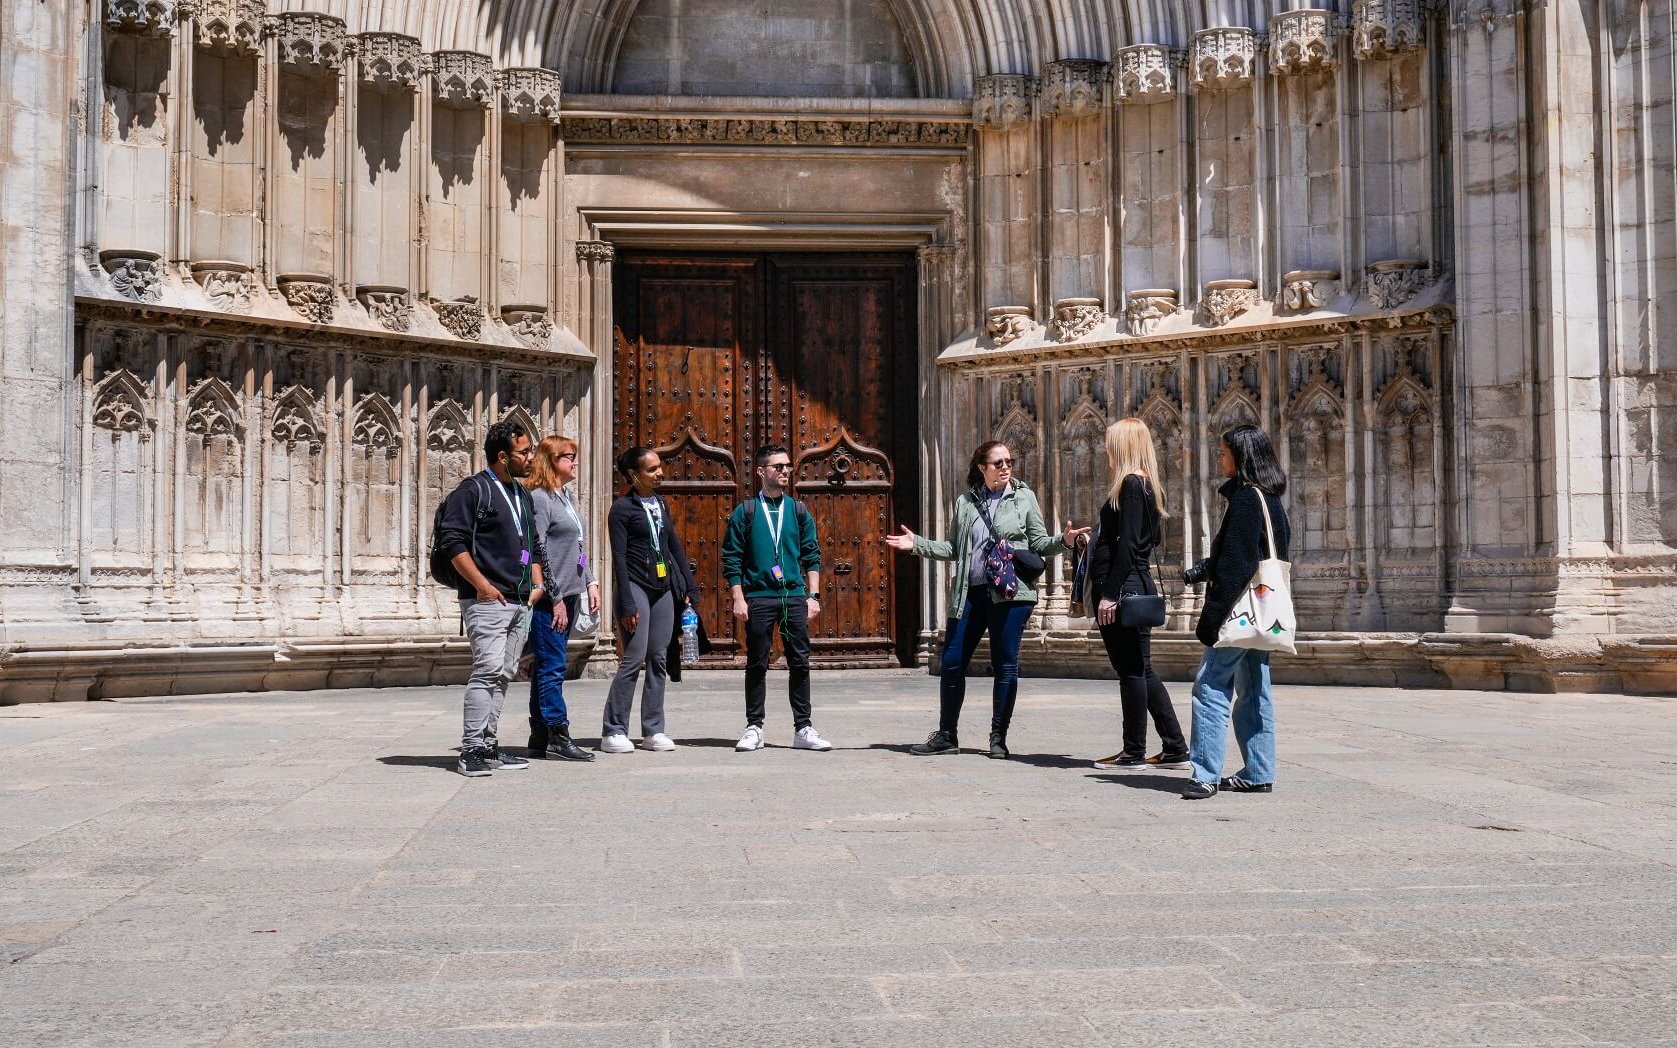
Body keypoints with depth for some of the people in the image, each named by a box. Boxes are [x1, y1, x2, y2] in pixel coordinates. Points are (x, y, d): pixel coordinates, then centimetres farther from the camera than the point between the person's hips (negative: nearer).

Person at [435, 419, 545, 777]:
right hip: (487, 600, -8)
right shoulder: (473, 490, -6)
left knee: (503, 674, 8)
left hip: (521, 602, 8)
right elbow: (452, 541, -12)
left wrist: (537, 584, 13)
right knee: (488, 670, -14)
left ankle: (488, 744, 14)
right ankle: (471, 749, -10)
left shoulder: (522, 495, 20)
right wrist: (481, 584, -17)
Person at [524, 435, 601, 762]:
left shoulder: (568, 498, 17)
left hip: (569, 594, 9)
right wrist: (556, 598, -15)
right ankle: (558, 738, -4)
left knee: (546, 666, 11)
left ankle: (540, 738, 15)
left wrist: (591, 582, 13)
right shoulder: (539, 498, -9)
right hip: (549, 597, -9)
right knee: (553, 666, -7)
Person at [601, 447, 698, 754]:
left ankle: (653, 730, 12)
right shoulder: (622, 509, -6)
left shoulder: (661, 503, 14)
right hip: (636, 586, -6)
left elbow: (675, 546, 18)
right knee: (634, 659, -9)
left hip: (664, 587, 6)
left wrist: (688, 587, 12)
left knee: (658, 660, 6)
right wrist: (627, 604, -15)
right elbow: (619, 558, -10)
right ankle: (613, 731, 0)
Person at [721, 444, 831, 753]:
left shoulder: (798, 511, 10)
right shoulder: (745, 512, 2)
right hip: (758, 599, -2)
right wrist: (738, 599, -6)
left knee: (800, 664, 2)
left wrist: (813, 595, 3)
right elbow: (732, 559, 1)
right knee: (757, 665, 4)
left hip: (795, 598, 2)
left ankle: (803, 729, 9)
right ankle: (754, 728, 13)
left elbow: (812, 556, 11)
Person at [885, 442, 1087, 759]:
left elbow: (1039, 543, 6)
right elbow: (953, 548, 16)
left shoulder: (1023, 498, 6)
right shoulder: (965, 503, 13)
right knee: (952, 663, 3)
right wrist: (917, 544, 8)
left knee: (1005, 664, 0)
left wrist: (1063, 541, -12)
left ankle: (998, 738, 11)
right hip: (970, 593, 3)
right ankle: (946, 736, 17)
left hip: (1009, 593, -3)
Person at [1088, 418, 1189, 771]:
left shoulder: (1131, 484, -12)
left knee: (1132, 670, -3)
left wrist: (1110, 594, -20)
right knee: (1140, 670, 13)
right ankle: (1175, 748, 16)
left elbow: (1127, 544, -18)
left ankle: (1134, 753, 5)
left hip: (1124, 588, -10)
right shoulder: (1146, 485, 17)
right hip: (1136, 586, 10)